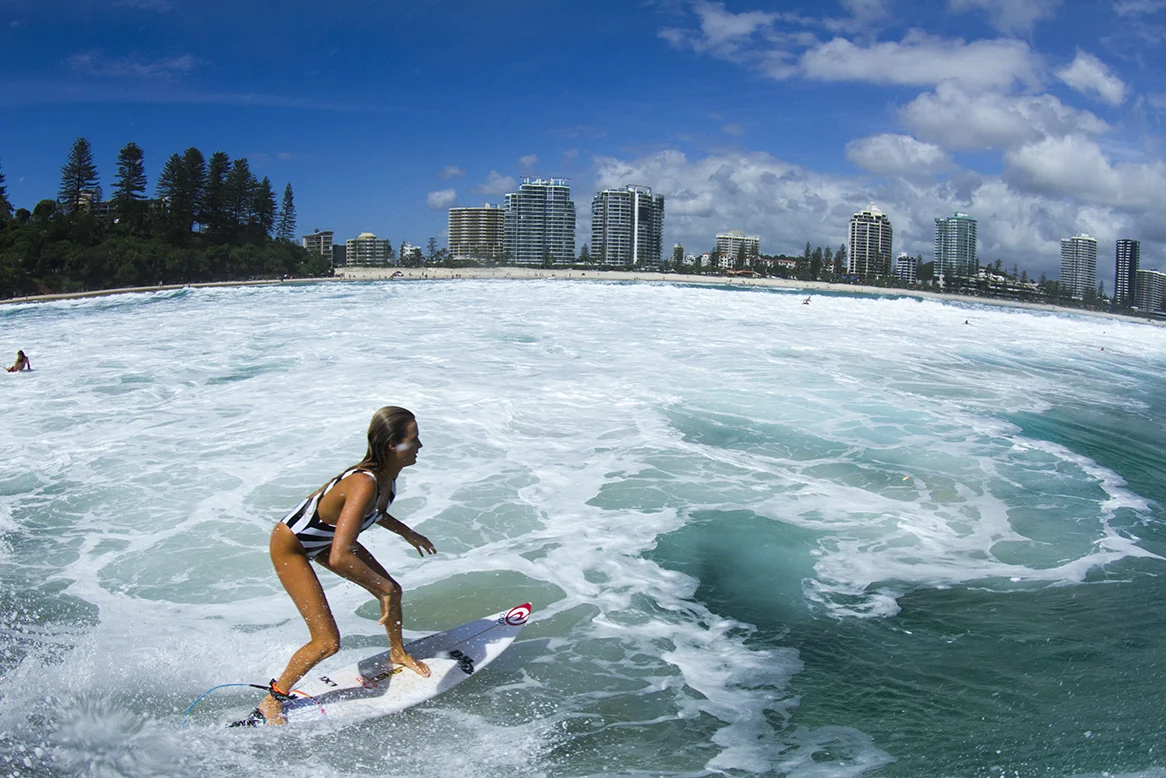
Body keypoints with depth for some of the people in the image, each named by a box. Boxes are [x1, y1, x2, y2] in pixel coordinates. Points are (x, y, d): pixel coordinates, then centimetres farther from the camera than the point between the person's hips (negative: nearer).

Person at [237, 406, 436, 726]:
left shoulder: (388, 471, -13)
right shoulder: (364, 485, -40)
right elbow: (340, 557, -47)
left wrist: (406, 533, 16)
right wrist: (383, 587, -35)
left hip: (326, 535, 9)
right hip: (290, 547, -8)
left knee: (392, 590, 11)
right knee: (327, 642, -10)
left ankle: (397, 652, 40)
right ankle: (270, 703, 13)